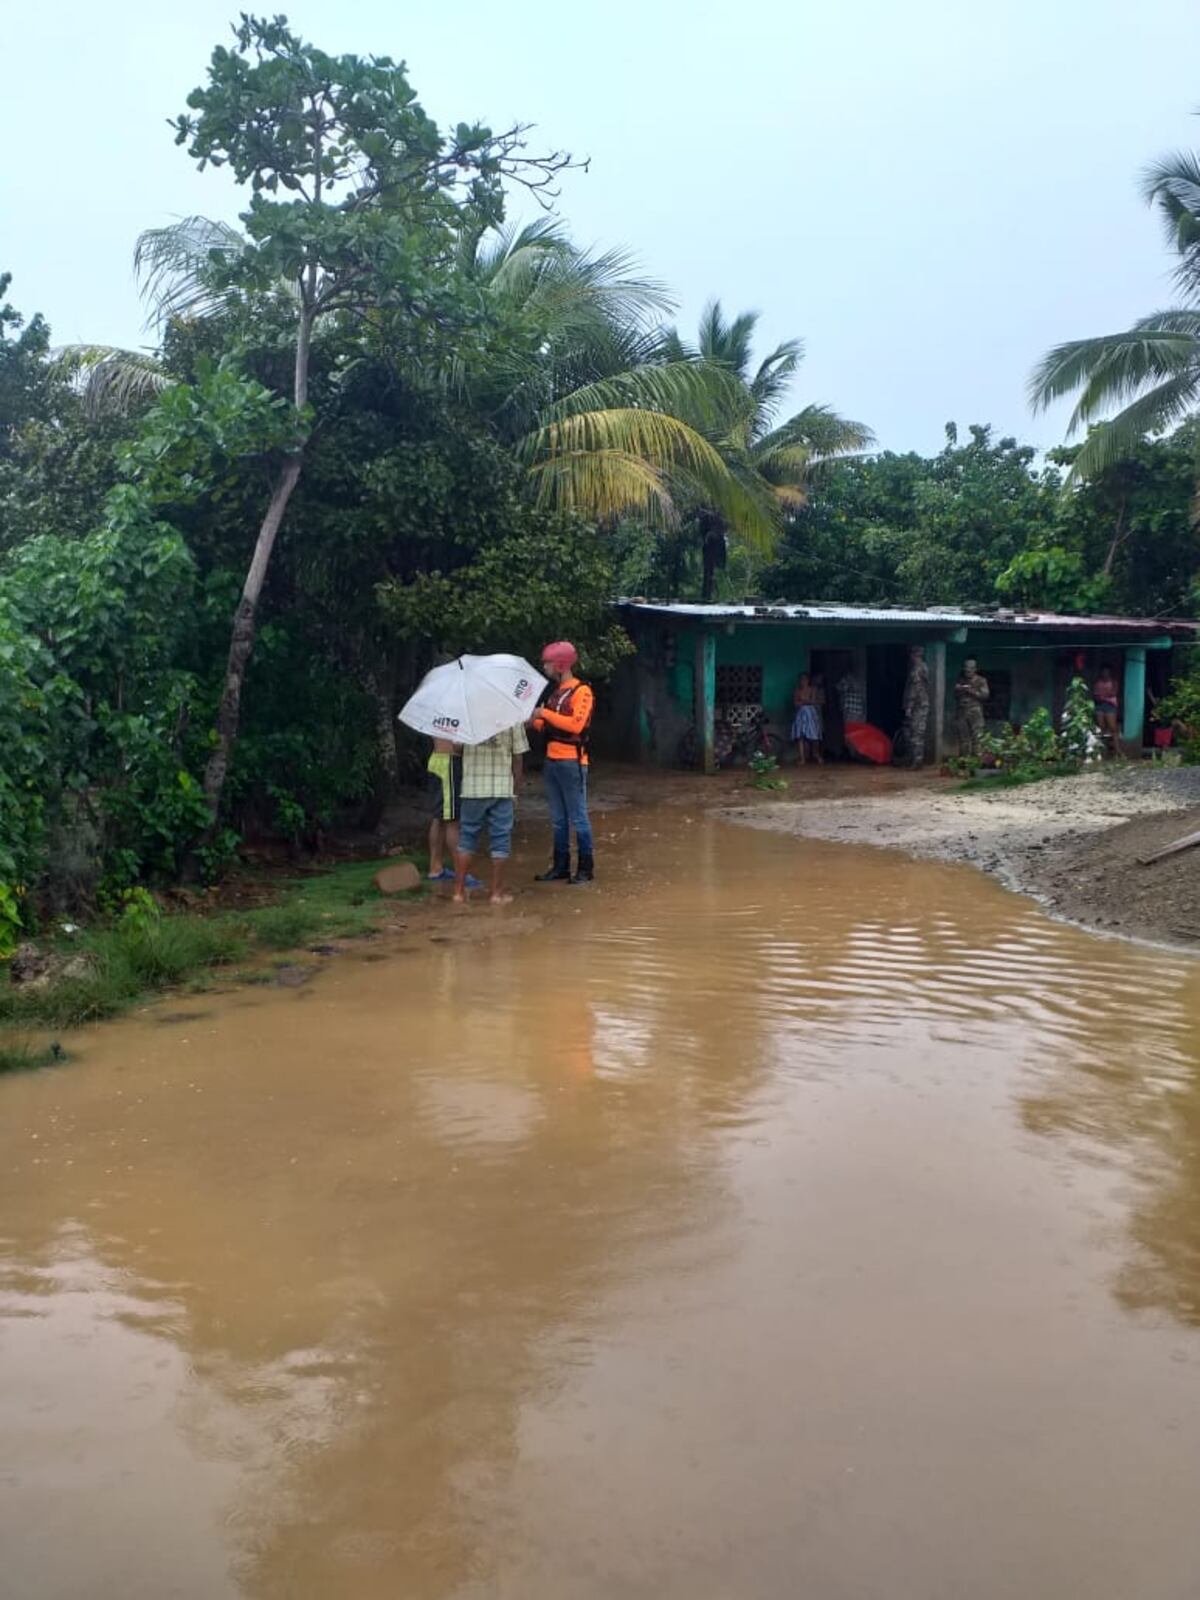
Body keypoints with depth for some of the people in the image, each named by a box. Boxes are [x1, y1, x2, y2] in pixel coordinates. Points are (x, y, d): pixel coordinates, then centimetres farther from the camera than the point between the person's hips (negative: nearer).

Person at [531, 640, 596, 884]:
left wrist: (545, 713, -17)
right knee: (559, 820, 11)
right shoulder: (554, 692, 16)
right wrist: (533, 721, 0)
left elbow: (576, 724, -20)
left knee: (578, 818, -4)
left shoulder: (581, 691, -7)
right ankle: (561, 868, 16)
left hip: (572, 762, -8)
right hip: (552, 761, 8)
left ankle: (586, 868, 2)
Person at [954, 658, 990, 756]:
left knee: (977, 737, -8)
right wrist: (959, 690, -7)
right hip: (962, 711, 3)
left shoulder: (981, 680, 3)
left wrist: (972, 691, -13)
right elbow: (955, 694, 13)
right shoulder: (960, 679, 13)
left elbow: (985, 695, -4)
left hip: (975, 711, -3)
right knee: (963, 736, 2)